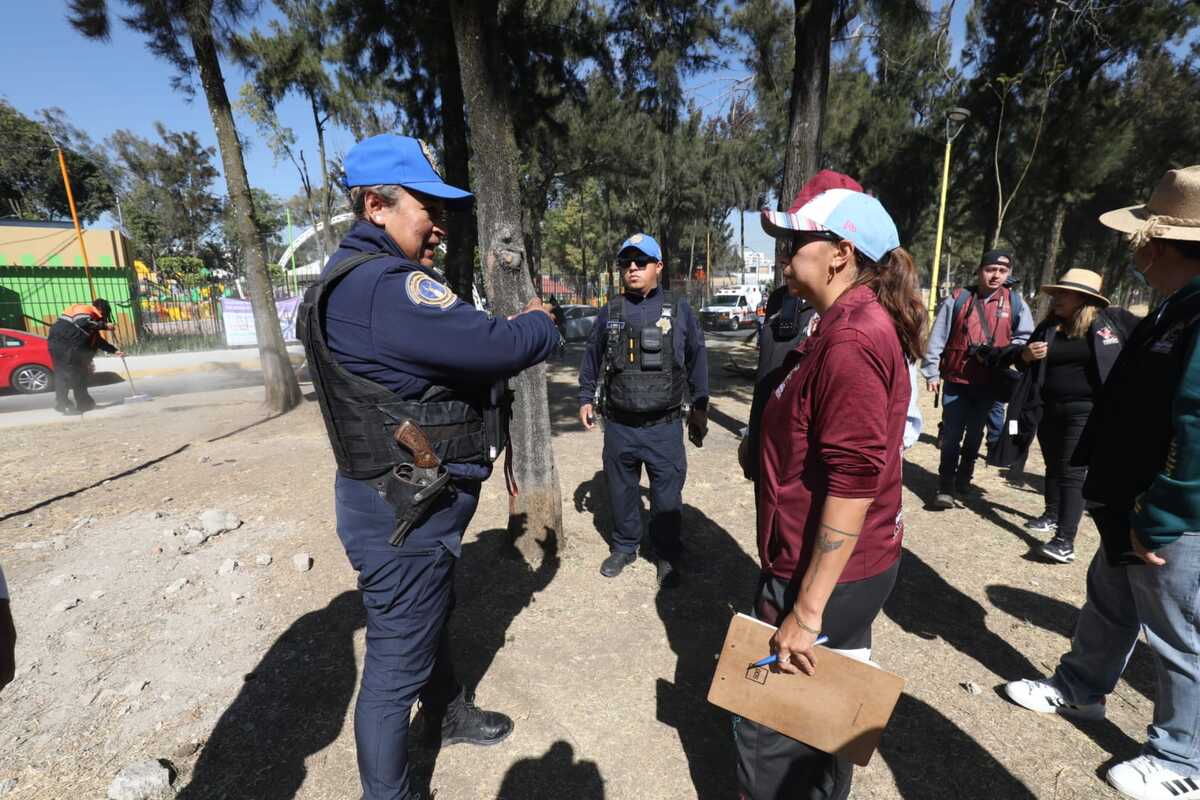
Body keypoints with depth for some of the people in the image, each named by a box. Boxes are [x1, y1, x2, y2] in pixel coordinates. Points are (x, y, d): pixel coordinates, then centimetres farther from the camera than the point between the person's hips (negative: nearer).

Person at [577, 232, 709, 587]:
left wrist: (699, 408, 7)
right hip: (618, 426, 2)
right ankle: (624, 547, 38)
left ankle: (667, 555, 30)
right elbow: (592, 358, 16)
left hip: (665, 427, -2)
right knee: (621, 492, 16)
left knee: (667, 497, 8)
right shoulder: (610, 312, 5)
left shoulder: (679, 308, 0)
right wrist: (586, 398, 14)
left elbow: (697, 360, 6)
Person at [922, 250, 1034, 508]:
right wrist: (931, 372, -5)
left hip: (990, 383, 2)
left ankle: (963, 479, 33)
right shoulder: (958, 299, -3)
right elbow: (937, 338, -3)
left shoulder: (1015, 302, 3)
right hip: (957, 379, -2)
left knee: (974, 434, 16)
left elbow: (1026, 337, 8)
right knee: (951, 435, -2)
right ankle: (946, 487, 4)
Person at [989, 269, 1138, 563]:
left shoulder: (1112, 319, -3)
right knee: (1053, 466, 18)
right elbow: (1021, 361, 12)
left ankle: (1065, 540, -7)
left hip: (1087, 411, -4)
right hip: (1048, 410, 5)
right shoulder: (1048, 326, 6)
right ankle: (1052, 516, 36)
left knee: (1073, 471, -8)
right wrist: (1025, 354, -10)